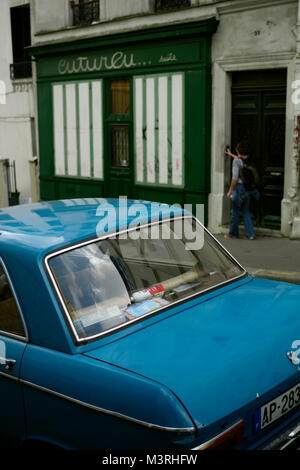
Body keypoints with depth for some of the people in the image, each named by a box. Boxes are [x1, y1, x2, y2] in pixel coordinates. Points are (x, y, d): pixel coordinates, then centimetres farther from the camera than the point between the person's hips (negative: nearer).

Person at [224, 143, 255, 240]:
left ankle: (233, 233, 15)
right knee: (246, 212, 11)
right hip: (247, 187, 7)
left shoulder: (236, 161, -14)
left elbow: (235, 177, -17)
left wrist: (230, 191, -11)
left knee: (234, 211, 5)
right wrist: (231, 154, 49)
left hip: (238, 186, -6)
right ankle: (250, 234, 6)